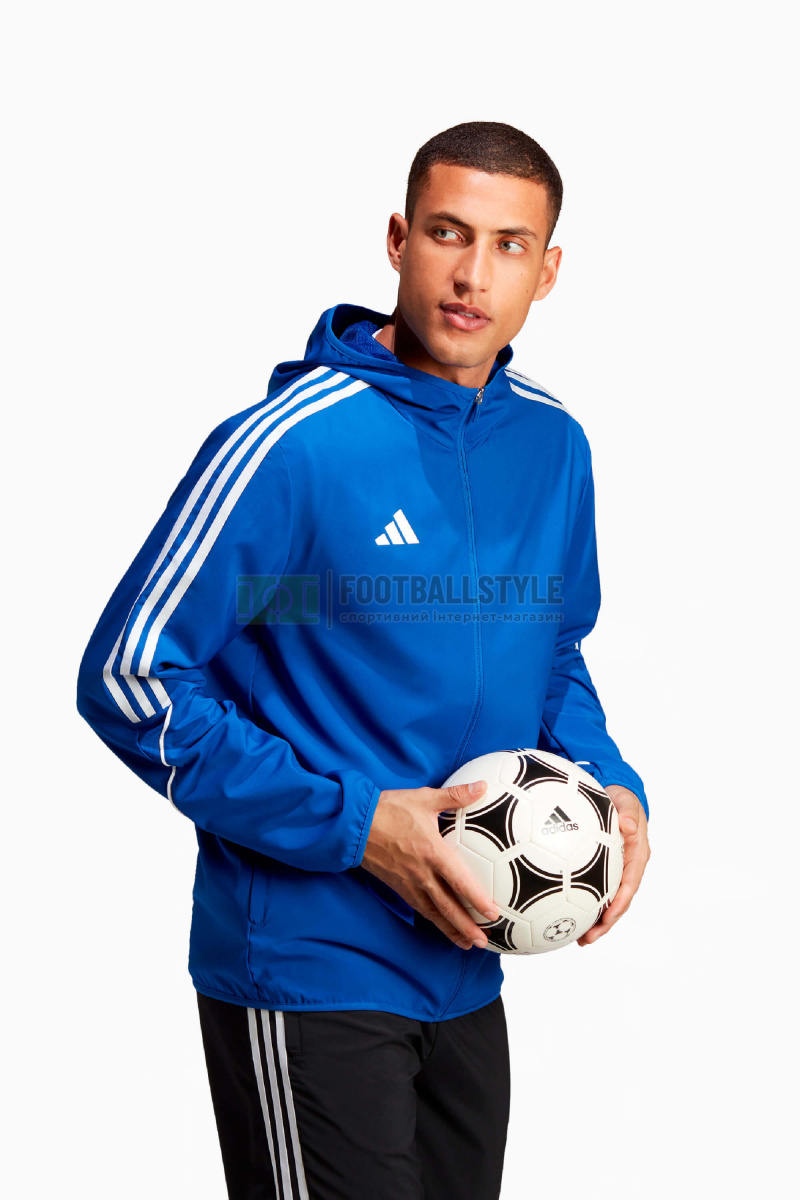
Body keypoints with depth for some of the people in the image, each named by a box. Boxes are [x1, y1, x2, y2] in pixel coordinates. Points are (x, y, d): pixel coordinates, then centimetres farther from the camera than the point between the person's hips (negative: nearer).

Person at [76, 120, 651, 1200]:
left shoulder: (553, 444, 1)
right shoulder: (286, 445, -18)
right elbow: (126, 679, -16)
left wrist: (611, 785, -3)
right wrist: (353, 825, -20)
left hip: (466, 972, 7)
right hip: (309, 972, -6)